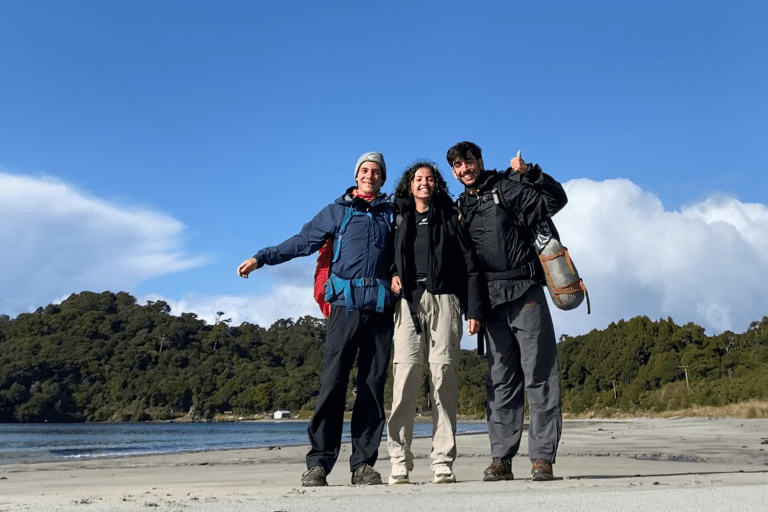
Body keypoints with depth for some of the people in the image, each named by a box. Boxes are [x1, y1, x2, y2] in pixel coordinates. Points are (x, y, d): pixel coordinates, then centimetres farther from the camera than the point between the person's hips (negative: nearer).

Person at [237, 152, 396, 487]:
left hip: (381, 307, 2)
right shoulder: (337, 211, 16)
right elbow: (302, 242, 16)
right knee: (332, 383, -9)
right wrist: (261, 258, 12)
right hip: (346, 304, -1)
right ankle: (319, 463, -5)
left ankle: (364, 464, 4)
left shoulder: (391, 213, 19)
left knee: (373, 386, 0)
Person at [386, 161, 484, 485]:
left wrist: (474, 310, 0)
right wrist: (392, 274, 3)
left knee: (444, 376, -8)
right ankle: (399, 463, -8)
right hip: (408, 303, 1)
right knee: (405, 376, -10)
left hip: (443, 301, -1)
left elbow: (470, 265, 9)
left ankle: (443, 463, -4)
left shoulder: (450, 217, 16)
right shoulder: (398, 219, 21)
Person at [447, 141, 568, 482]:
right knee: (500, 380, 7)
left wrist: (528, 172, -16)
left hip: (525, 293, -5)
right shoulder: (460, 208, 19)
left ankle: (542, 457, 2)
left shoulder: (507, 188, 4)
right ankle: (501, 459, 11)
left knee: (539, 376, -3)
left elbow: (556, 199, -6)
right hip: (490, 301, 5)